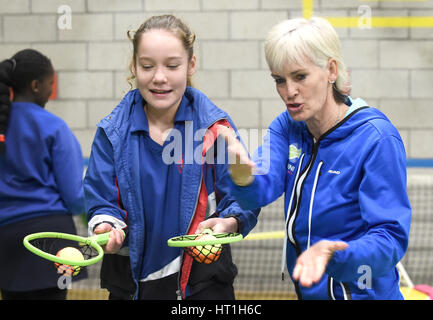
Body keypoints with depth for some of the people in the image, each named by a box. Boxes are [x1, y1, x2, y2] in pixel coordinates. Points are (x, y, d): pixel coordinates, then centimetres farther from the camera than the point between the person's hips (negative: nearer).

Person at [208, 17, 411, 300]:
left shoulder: (377, 139, -20)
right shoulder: (287, 126, -2)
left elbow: (391, 237, -24)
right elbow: (261, 190, -18)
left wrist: (333, 256, -41)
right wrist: (242, 174, -41)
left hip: (363, 292, -5)